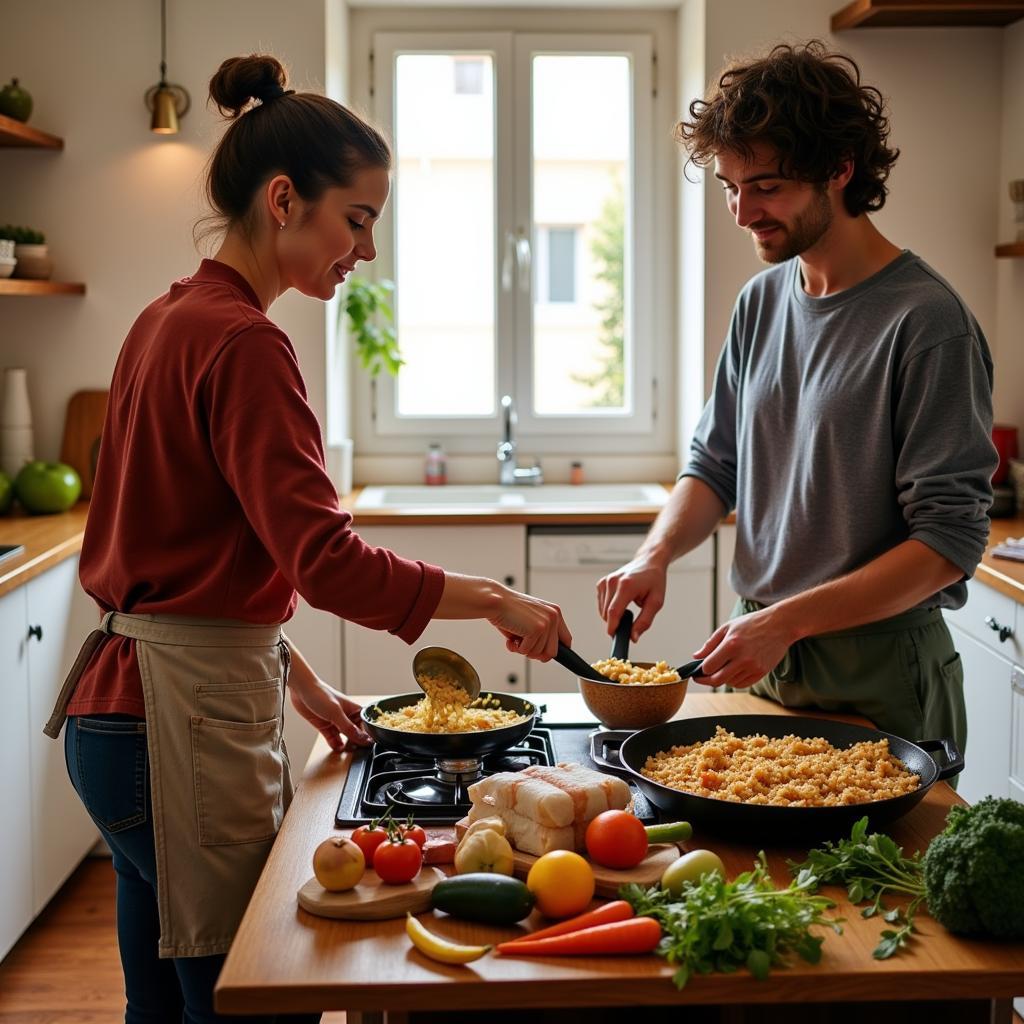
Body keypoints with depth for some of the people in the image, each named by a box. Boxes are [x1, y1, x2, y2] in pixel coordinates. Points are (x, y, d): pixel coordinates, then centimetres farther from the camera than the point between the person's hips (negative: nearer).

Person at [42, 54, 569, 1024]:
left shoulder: (171, 319, 12)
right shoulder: (241, 343, -17)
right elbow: (326, 560, -24)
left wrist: (295, 679, 15)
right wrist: (494, 600, -14)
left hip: (125, 701, 10)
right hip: (188, 722, -10)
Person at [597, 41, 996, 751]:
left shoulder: (927, 322, -16)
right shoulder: (760, 303, 5)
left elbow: (950, 539, -18)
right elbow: (715, 464, 12)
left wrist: (787, 620, -24)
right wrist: (657, 553, -8)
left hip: (876, 674, -6)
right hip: (764, 662, 6)